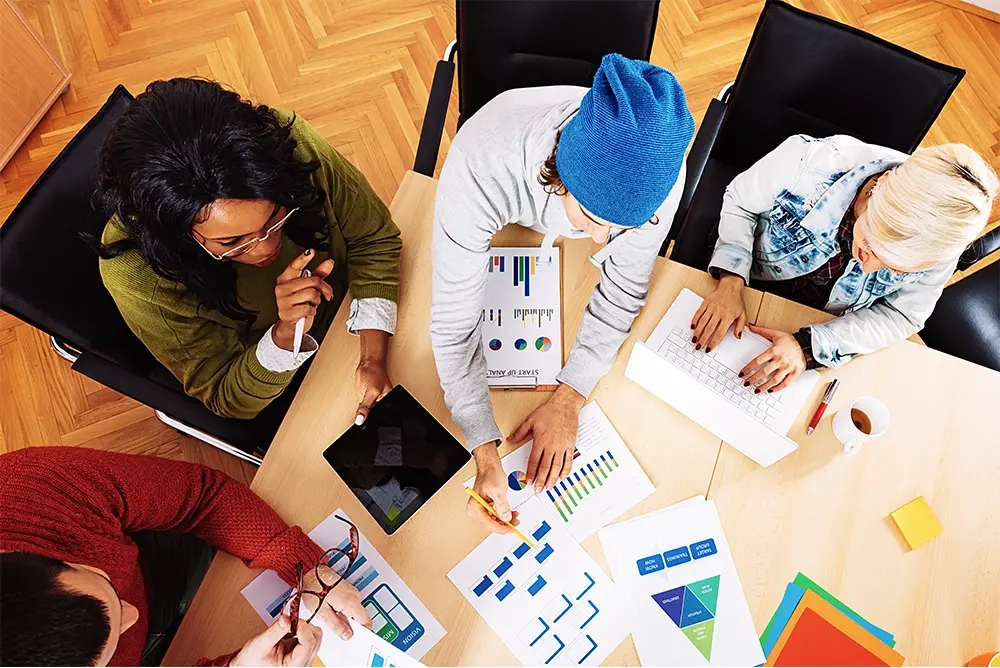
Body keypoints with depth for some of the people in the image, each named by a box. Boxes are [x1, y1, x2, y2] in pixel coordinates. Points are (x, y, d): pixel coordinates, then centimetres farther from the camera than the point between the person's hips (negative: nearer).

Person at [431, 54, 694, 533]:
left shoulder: (659, 168, -42)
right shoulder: (477, 168, -49)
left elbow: (623, 288, -29)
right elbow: (454, 321, -43)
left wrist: (567, 399, -34)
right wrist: (485, 457, -46)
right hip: (505, 223, -1)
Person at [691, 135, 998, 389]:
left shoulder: (938, 242, -29)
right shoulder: (811, 160, -36)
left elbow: (899, 316, -15)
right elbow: (739, 201, -17)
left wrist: (809, 347, -30)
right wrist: (730, 284, -31)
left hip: (820, 323, 2)